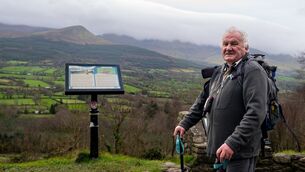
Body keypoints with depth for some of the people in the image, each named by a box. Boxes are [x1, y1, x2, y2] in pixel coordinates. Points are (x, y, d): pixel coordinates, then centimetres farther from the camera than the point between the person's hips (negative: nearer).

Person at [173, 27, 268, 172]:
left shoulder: (252, 71, -12)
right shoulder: (219, 72, 14)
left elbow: (256, 113, -22)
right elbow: (202, 101, 23)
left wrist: (233, 143, -27)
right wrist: (184, 124, 17)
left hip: (241, 151, -7)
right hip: (221, 149, 8)